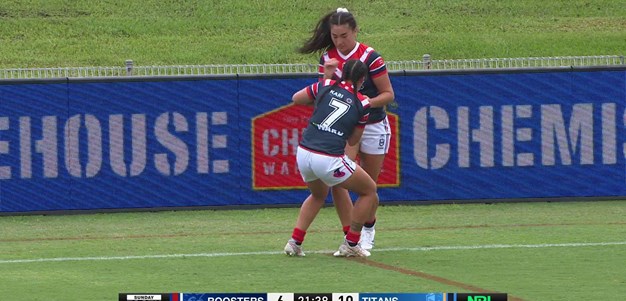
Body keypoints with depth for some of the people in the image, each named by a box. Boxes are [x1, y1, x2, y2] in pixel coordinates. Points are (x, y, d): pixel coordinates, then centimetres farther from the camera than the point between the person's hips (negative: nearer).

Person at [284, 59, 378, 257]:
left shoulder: (325, 87, 7)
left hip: (303, 154, 5)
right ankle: (350, 245, 17)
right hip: (330, 161, -5)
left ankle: (294, 243, 21)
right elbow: (353, 140, 11)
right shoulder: (362, 104, 2)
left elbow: (296, 98, 23)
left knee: (318, 195, 34)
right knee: (369, 191, 18)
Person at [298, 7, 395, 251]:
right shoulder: (328, 58, -2)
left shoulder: (370, 58, -15)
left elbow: (388, 94, -10)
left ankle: (368, 230, 35)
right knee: (336, 180, -17)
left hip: (372, 127, -3)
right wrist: (327, 75, -18)